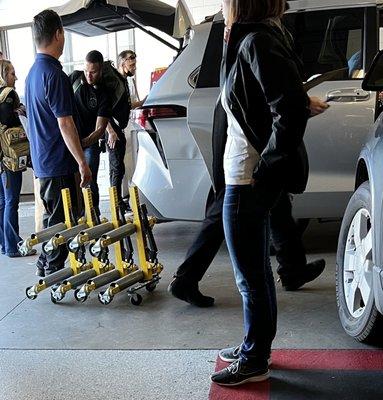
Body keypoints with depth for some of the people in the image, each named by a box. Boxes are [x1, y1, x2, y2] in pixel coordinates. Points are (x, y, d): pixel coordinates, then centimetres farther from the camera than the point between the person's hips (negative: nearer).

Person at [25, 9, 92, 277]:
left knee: (52, 218, 20)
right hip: (59, 164, -10)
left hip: (43, 163, 10)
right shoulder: (54, 74, -18)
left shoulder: (33, 72, 13)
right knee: (60, 222, 1)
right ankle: (54, 272, 10)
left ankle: (46, 267, 30)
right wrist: (82, 162, -18)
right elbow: (65, 124, -21)